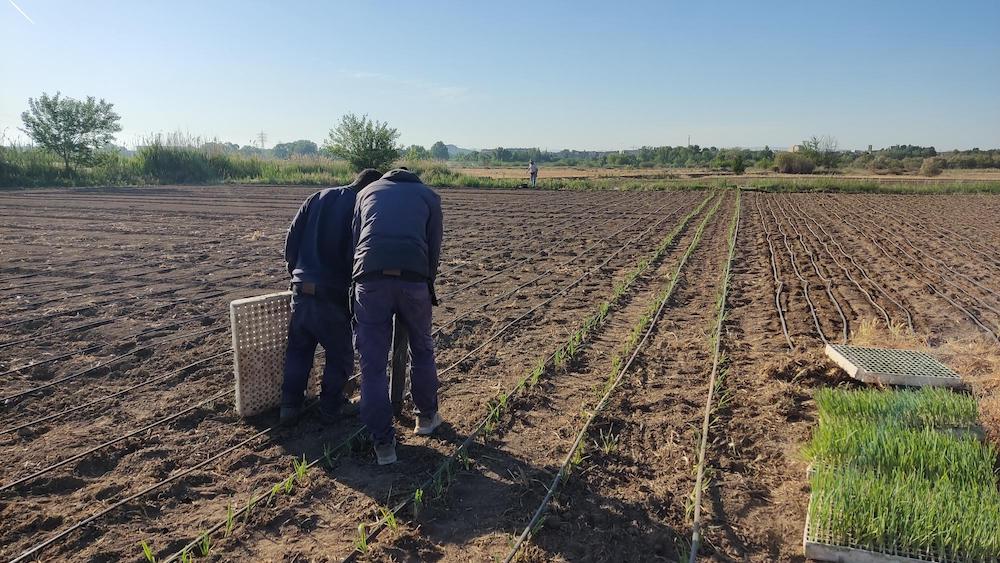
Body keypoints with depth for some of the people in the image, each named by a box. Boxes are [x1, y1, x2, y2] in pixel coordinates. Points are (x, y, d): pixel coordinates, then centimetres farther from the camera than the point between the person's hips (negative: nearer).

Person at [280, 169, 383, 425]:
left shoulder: (318, 197, 9)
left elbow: (292, 238, 9)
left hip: (302, 290, 5)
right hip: (334, 295, -4)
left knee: (298, 349, 19)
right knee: (340, 354, 14)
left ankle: (290, 405, 21)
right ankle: (330, 408, 19)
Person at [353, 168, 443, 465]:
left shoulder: (368, 191, 26)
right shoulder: (429, 195, 23)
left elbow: (354, 240, 20)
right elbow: (434, 246, 15)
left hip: (370, 281, 0)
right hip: (413, 280, 0)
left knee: (373, 364, 8)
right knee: (422, 351, 23)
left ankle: (383, 443, 12)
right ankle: (426, 417, 37)